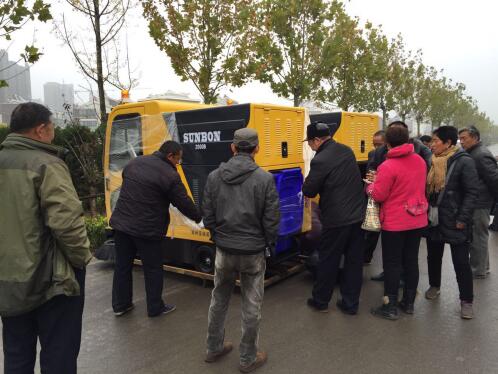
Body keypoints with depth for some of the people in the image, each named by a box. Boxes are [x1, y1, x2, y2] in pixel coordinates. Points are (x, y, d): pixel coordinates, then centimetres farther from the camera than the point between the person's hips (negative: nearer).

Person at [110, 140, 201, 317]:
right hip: (147, 230, -6)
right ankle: (155, 308, 22)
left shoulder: (134, 162, 8)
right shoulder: (169, 175, -14)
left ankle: (120, 305, 30)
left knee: (122, 266, 17)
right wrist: (199, 217, 7)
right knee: (153, 269, 10)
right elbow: (184, 203, -10)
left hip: (121, 224, 7)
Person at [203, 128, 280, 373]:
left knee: (219, 301, 22)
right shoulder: (265, 179, -14)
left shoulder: (214, 176, -4)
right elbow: (271, 221, -11)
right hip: (253, 253, -3)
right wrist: (269, 246, 6)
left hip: (224, 251, 3)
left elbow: (208, 217, -1)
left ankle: (214, 348, 37)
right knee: (251, 307, 12)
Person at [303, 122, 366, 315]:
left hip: (336, 219, -6)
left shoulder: (320, 160, -18)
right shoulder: (347, 151, 5)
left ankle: (320, 300, 25)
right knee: (354, 260, 12)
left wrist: (307, 184, 9)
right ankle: (350, 304, 23)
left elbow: (309, 191, -10)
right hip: (358, 215, 7)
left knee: (328, 260, 9)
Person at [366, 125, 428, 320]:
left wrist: (371, 184, 6)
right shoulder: (420, 161, 2)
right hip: (417, 220, 6)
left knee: (392, 264, 4)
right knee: (411, 261, 15)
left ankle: (390, 307, 12)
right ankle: (409, 303, 26)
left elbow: (378, 195, -15)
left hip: (395, 223, -6)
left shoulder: (388, 166, -20)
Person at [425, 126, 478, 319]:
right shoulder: (433, 161, 7)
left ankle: (466, 300, 15)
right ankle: (434, 286, 39)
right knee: (433, 256, 18)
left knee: (461, 262, 2)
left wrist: (463, 219, -16)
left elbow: (472, 193, -14)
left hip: (454, 222, -6)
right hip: (434, 219, 6)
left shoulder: (464, 162, -12)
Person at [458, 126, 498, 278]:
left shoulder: (482, 155, -18)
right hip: (476, 203, 10)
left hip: (479, 205, -10)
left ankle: (478, 271, 12)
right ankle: (483, 267, 32)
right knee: (479, 237, 19)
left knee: (478, 238, 1)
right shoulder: (473, 153, 12)